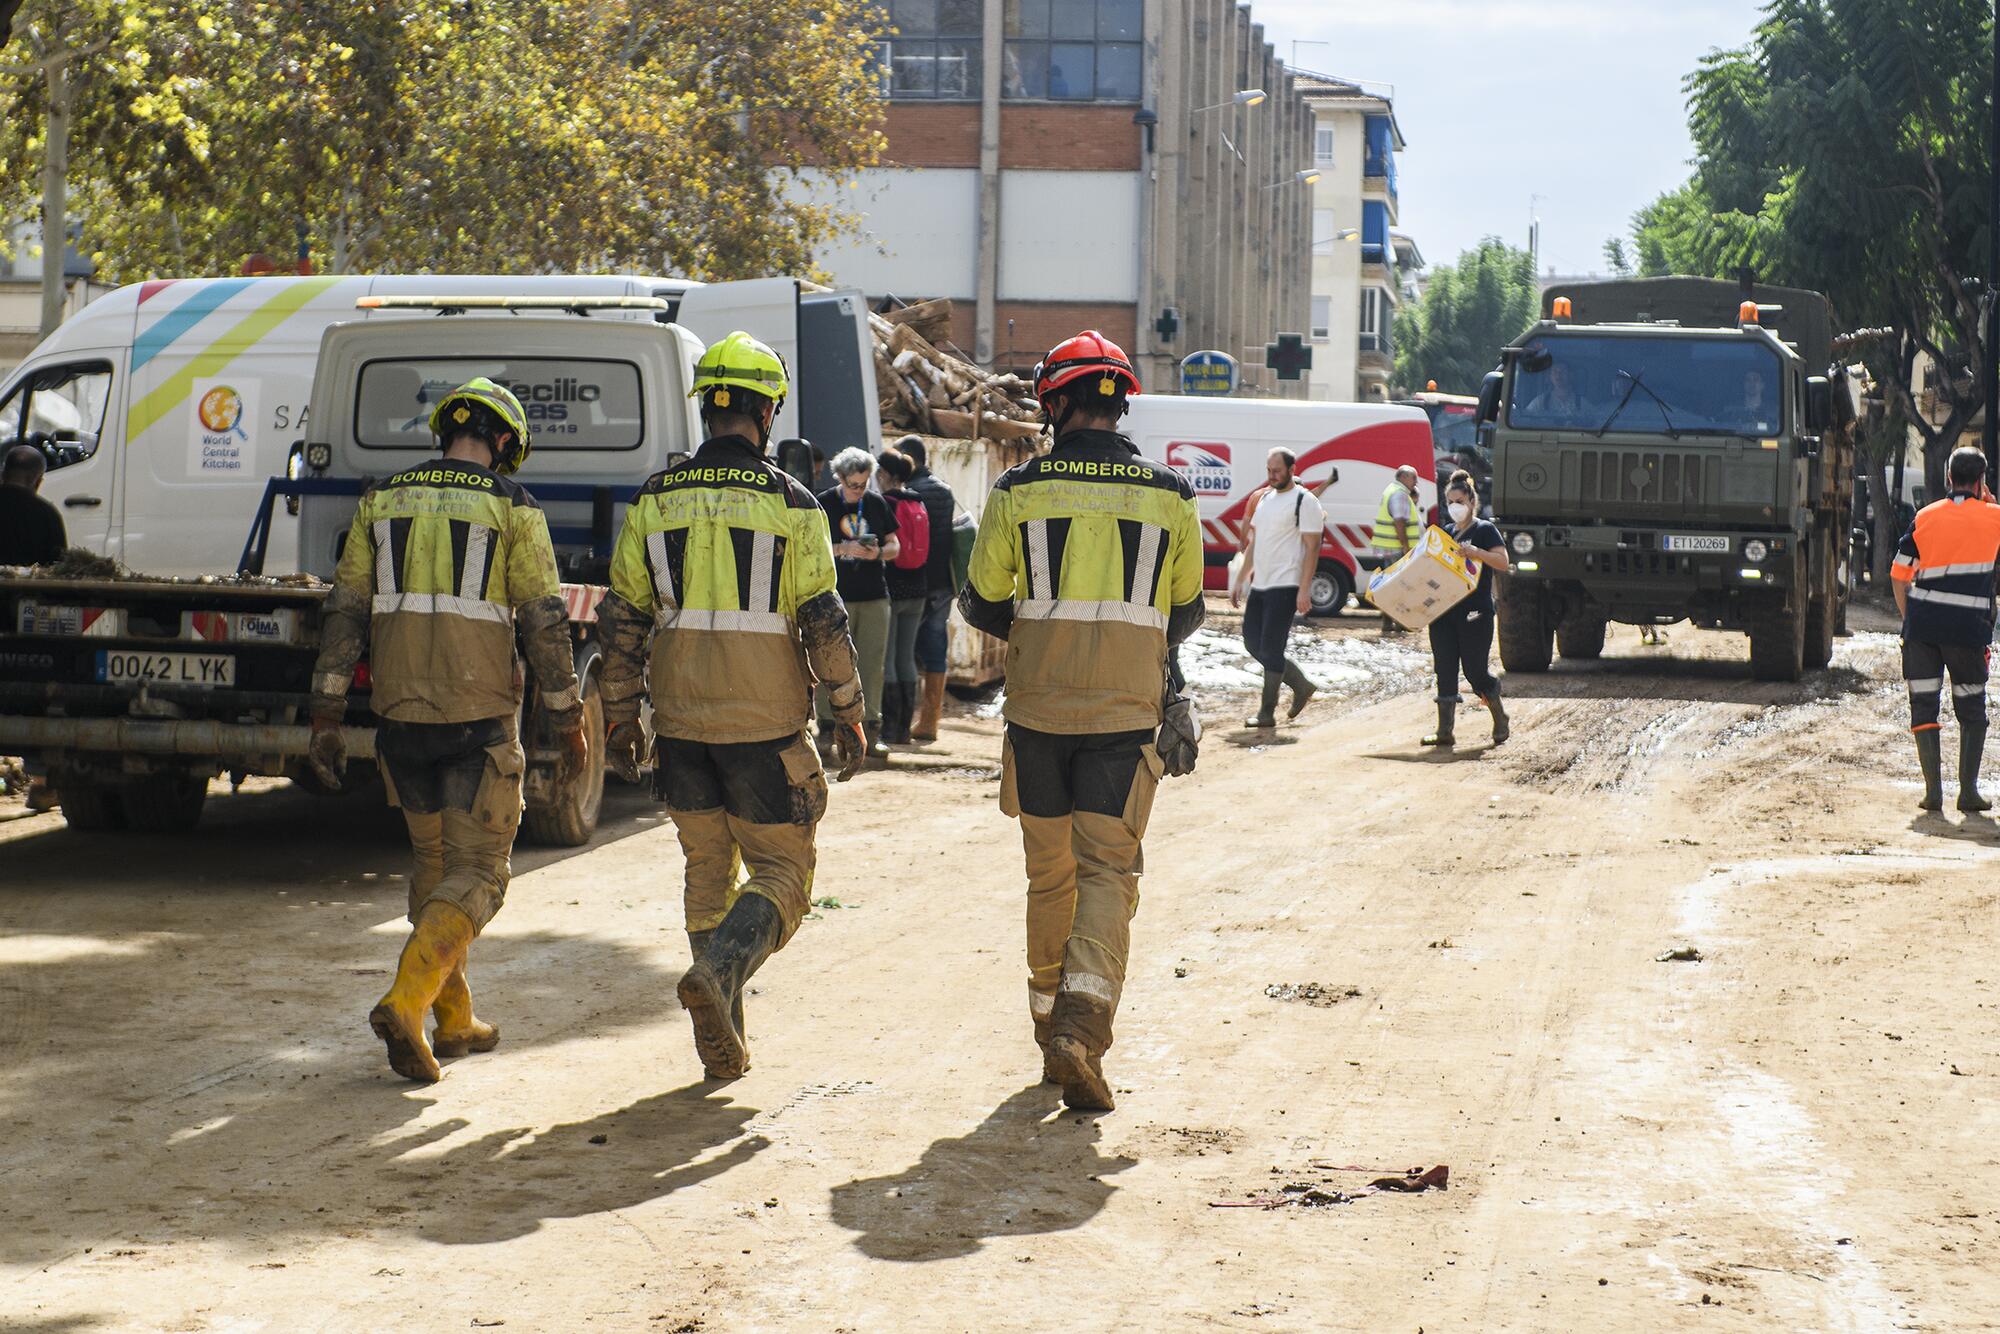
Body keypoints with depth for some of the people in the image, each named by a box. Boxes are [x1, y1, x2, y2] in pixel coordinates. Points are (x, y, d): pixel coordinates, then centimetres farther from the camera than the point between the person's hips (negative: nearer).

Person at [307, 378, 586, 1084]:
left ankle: (453, 1020, 22)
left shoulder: (382, 500, 8)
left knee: (435, 860, 19)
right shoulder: (511, 506, -3)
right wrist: (569, 723, 3)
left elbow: (345, 611, 5)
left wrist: (326, 717, 7)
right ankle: (405, 1002, -19)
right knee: (477, 872, 0)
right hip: (480, 718, -4)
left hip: (400, 713, 4)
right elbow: (544, 622, -5)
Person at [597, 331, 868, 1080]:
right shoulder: (790, 505, -7)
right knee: (782, 871, 7)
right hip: (765, 729, -4)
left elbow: (622, 618, 6)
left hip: (681, 723, 4)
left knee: (707, 872, 16)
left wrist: (619, 715, 15)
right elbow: (824, 622, -8)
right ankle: (720, 970, -20)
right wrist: (849, 717, 1)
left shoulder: (654, 501, 4)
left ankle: (722, 1042, 14)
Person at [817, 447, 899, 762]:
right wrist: (843, 549, -19)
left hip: (874, 597, 3)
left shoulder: (877, 502, 10)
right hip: (836, 596, -3)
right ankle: (828, 730, 3)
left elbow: (894, 545, 14)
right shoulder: (824, 503, 0)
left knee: (873, 665, 2)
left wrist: (879, 553, -8)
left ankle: (871, 730, 6)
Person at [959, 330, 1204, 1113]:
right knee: (1107, 874, -1)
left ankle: (1051, 1024, 24)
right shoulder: (1168, 497, 1)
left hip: (1038, 711, 1)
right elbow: (1184, 611, 13)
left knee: (1049, 876, 14)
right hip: (1124, 716, -1)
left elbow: (982, 603, 5)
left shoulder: (1019, 491, -3)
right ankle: (1082, 1029, -20)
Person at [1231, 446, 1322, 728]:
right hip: (1260, 585, 8)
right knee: (1253, 644, 8)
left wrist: (1304, 590, -20)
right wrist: (1239, 581, 17)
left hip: (1285, 587, -8)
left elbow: (1312, 547, -13)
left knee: (1271, 647, -8)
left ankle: (1267, 713, -1)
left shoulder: (1304, 501, -9)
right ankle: (1301, 686, 23)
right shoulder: (1263, 498, 16)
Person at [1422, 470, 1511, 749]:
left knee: (1475, 669, -3)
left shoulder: (1484, 530, -2)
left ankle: (1500, 719, 20)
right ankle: (1445, 731, 0)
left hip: (1474, 612, -6)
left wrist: (1475, 552, -27)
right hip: (1443, 609, 6)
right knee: (1445, 671, 0)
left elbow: (1503, 562, -14)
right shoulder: (1447, 533, 18)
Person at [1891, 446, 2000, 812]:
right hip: (1969, 629, -1)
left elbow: (1899, 576, 5)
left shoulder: (1925, 518, 5)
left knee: (1924, 707, 6)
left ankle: (1933, 791, 1)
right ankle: (1968, 791, 6)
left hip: (1922, 626, 1)